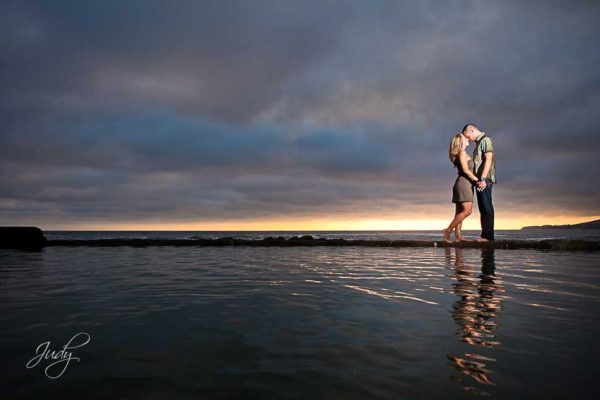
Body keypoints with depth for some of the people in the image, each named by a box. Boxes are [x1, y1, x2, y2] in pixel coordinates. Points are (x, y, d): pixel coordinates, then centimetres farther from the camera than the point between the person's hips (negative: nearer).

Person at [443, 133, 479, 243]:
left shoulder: (462, 154, 22)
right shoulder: (462, 153, -7)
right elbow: (465, 170, -15)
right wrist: (477, 180, -13)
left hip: (464, 183, 10)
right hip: (463, 182, -10)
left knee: (460, 211, 5)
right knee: (467, 210, -14)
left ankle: (458, 235, 3)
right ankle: (448, 230, -13)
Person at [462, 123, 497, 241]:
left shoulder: (485, 140, -6)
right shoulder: (479, 142, 21)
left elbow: (488, 160, -16)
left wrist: (483, 179, -23)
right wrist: (480, 179, 12)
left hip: (485, 179, -9)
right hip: (480, 179, 9)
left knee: (486, 207, -9)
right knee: (483, 208, 8)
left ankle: (487, 235, -8)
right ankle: (486, 235, 11)